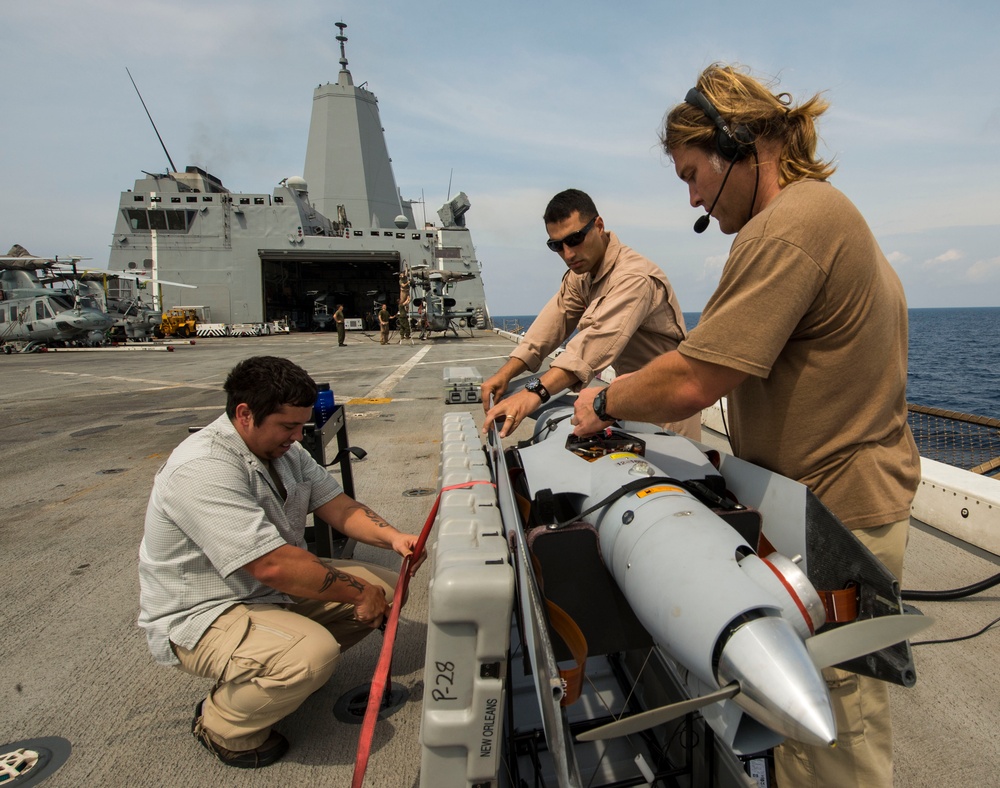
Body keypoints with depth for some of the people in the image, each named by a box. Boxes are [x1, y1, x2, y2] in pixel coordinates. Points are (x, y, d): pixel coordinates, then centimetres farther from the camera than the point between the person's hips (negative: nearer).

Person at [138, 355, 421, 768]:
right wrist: (359, 593, -24)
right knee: (314, 652, -34)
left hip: (275, 588, 9)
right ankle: (223, 726, -4)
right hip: (202, 616, -8)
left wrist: (392, 538, -19)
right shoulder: (201, 469, -29)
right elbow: (271, 565, -33)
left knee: (386, 587, -4)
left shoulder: (285, 450, 1)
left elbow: (336, 503, 0)